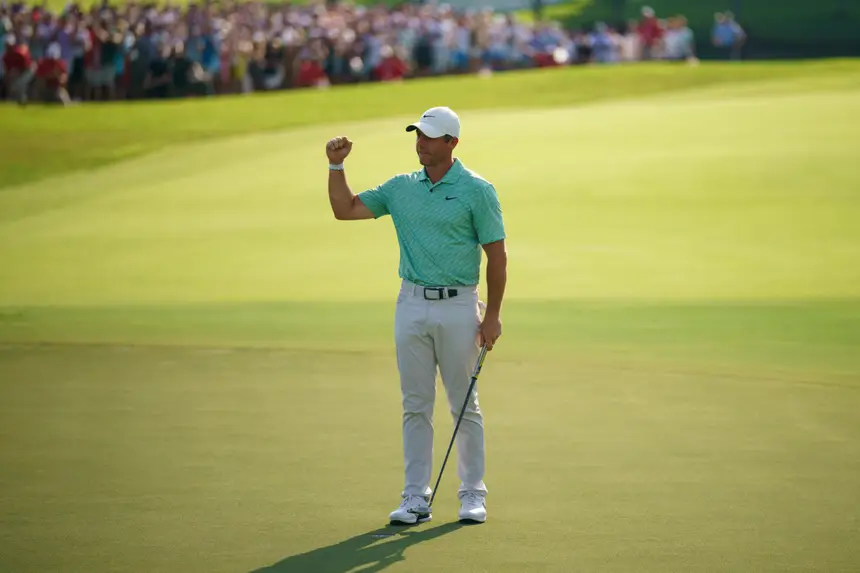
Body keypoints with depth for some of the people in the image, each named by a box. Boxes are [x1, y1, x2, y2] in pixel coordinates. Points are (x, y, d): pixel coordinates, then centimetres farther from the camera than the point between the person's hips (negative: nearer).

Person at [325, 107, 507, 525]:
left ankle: (473, 494, 12)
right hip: (412, 304, 4)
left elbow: (496, 254, -5)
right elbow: (344, 209, 12)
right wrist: (336, 165, -2)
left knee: (465, 405, 4)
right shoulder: (401, 188, 9)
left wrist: (493, 315, -9)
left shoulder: (476, 190, -5)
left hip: (458, 306, -4)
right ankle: (415, 496, 8)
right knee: (415, 406, 5)